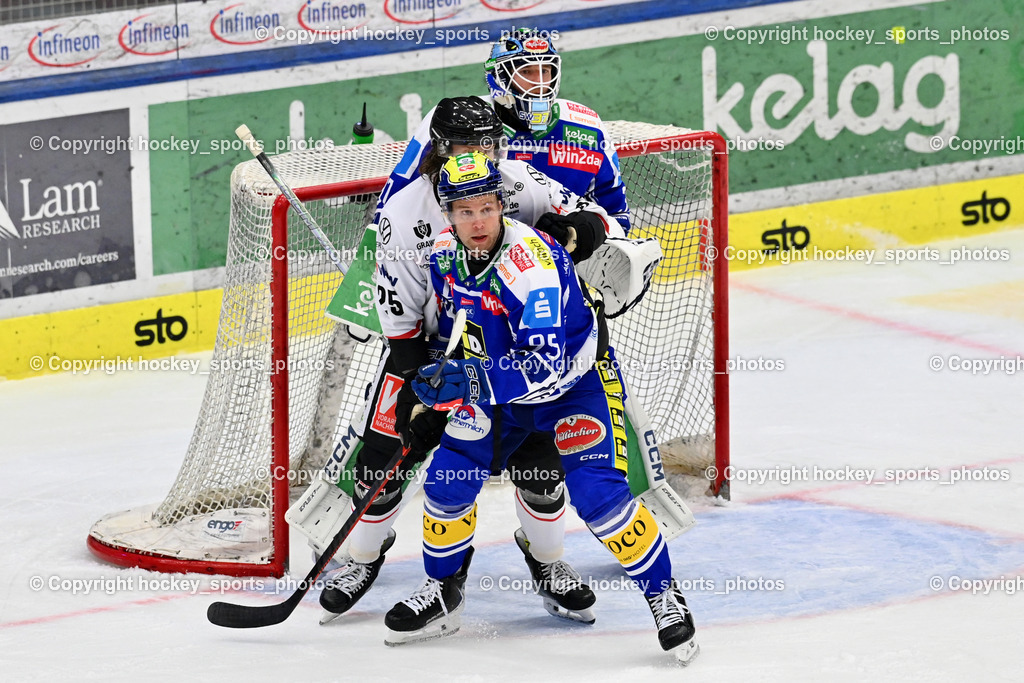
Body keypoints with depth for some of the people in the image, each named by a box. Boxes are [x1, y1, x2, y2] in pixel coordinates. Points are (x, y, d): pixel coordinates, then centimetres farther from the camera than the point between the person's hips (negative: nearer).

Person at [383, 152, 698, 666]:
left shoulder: (532, 261, -34)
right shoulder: (444, 252, -10)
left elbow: (544, 367, -39)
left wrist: (468, 381, -46)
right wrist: (443, 376, 6)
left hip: (572, 378, -6)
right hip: (494, 382, 6)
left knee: (596, 492, -20)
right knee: (448, 479, -2)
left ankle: (664, 594, -4)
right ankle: (443, 590, 21)